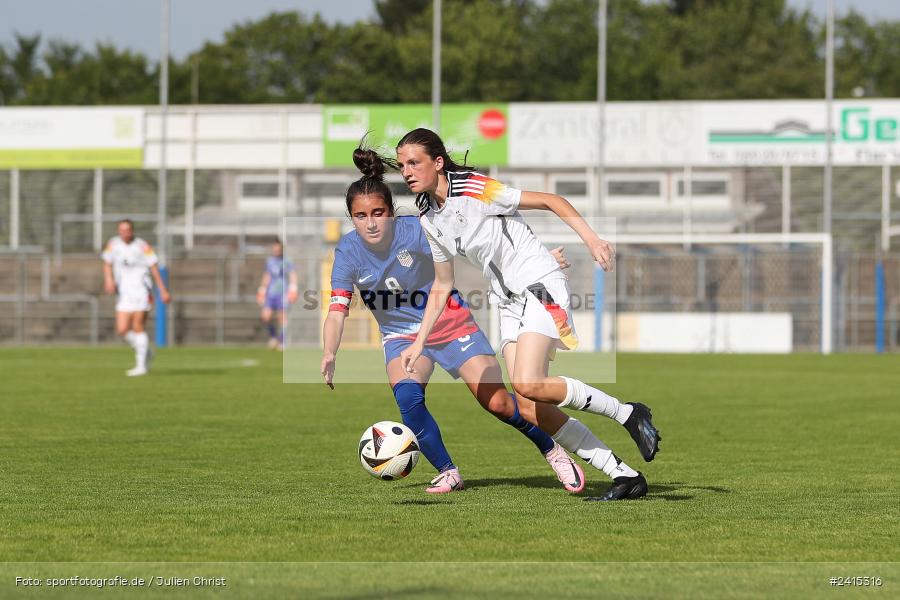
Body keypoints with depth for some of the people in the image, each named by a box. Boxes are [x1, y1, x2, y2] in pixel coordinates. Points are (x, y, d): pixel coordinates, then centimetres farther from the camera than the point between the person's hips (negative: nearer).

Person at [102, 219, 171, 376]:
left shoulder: (142, 247, -7)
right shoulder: (113, 244, 5)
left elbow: (154, 268, -4)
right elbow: (107, 263, 17)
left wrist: (163, 291, -7)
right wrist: (109, 279, -3)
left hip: (141, 290, -5)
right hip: (124, 293, 5)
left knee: (137, 327, -10)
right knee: (122, 330, -2)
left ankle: (141, 365, -3)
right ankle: (146, 353, 20)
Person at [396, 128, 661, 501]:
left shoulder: (475, 191, -15)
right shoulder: (429, 220, 8)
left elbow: (551, 201, -14)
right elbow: (442, 288, 18)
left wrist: (591, 239, -27)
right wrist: (419, 343, 13)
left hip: (541, 287, -8)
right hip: (509, 303, 8)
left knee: (528, 385, -26)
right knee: (529, 409, -5)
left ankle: (629, 414, -8)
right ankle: (625, 476, -1)